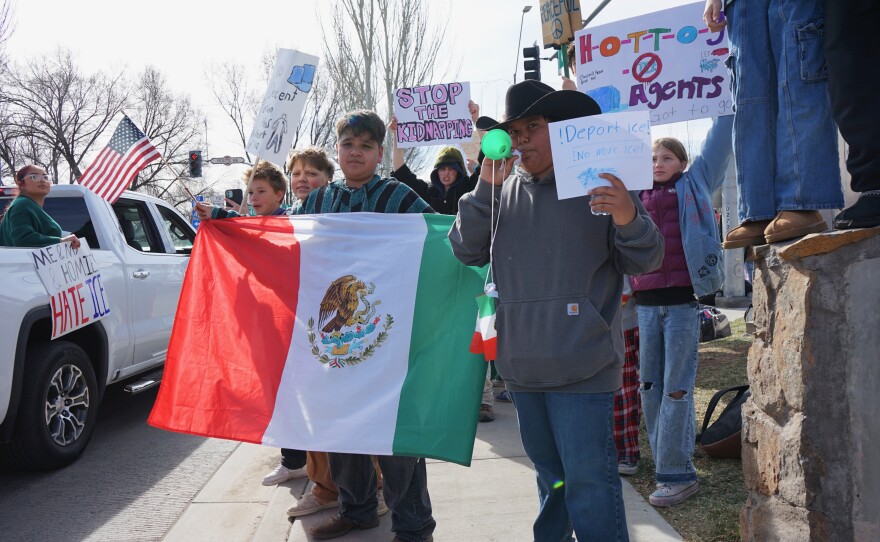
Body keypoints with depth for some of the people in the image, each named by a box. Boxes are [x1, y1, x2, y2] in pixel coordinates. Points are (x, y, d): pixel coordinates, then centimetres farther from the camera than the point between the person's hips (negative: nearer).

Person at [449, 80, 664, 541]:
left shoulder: (598, 184, -4)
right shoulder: (504, 192, 9)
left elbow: (645, 260, -4)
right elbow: (466, 250, 2)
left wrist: (629, 219, -25)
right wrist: (486, 187, -9)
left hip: (581, 366, -5)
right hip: (522, 365, 5)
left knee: (589, 483, -4)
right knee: (550, 476, 22)